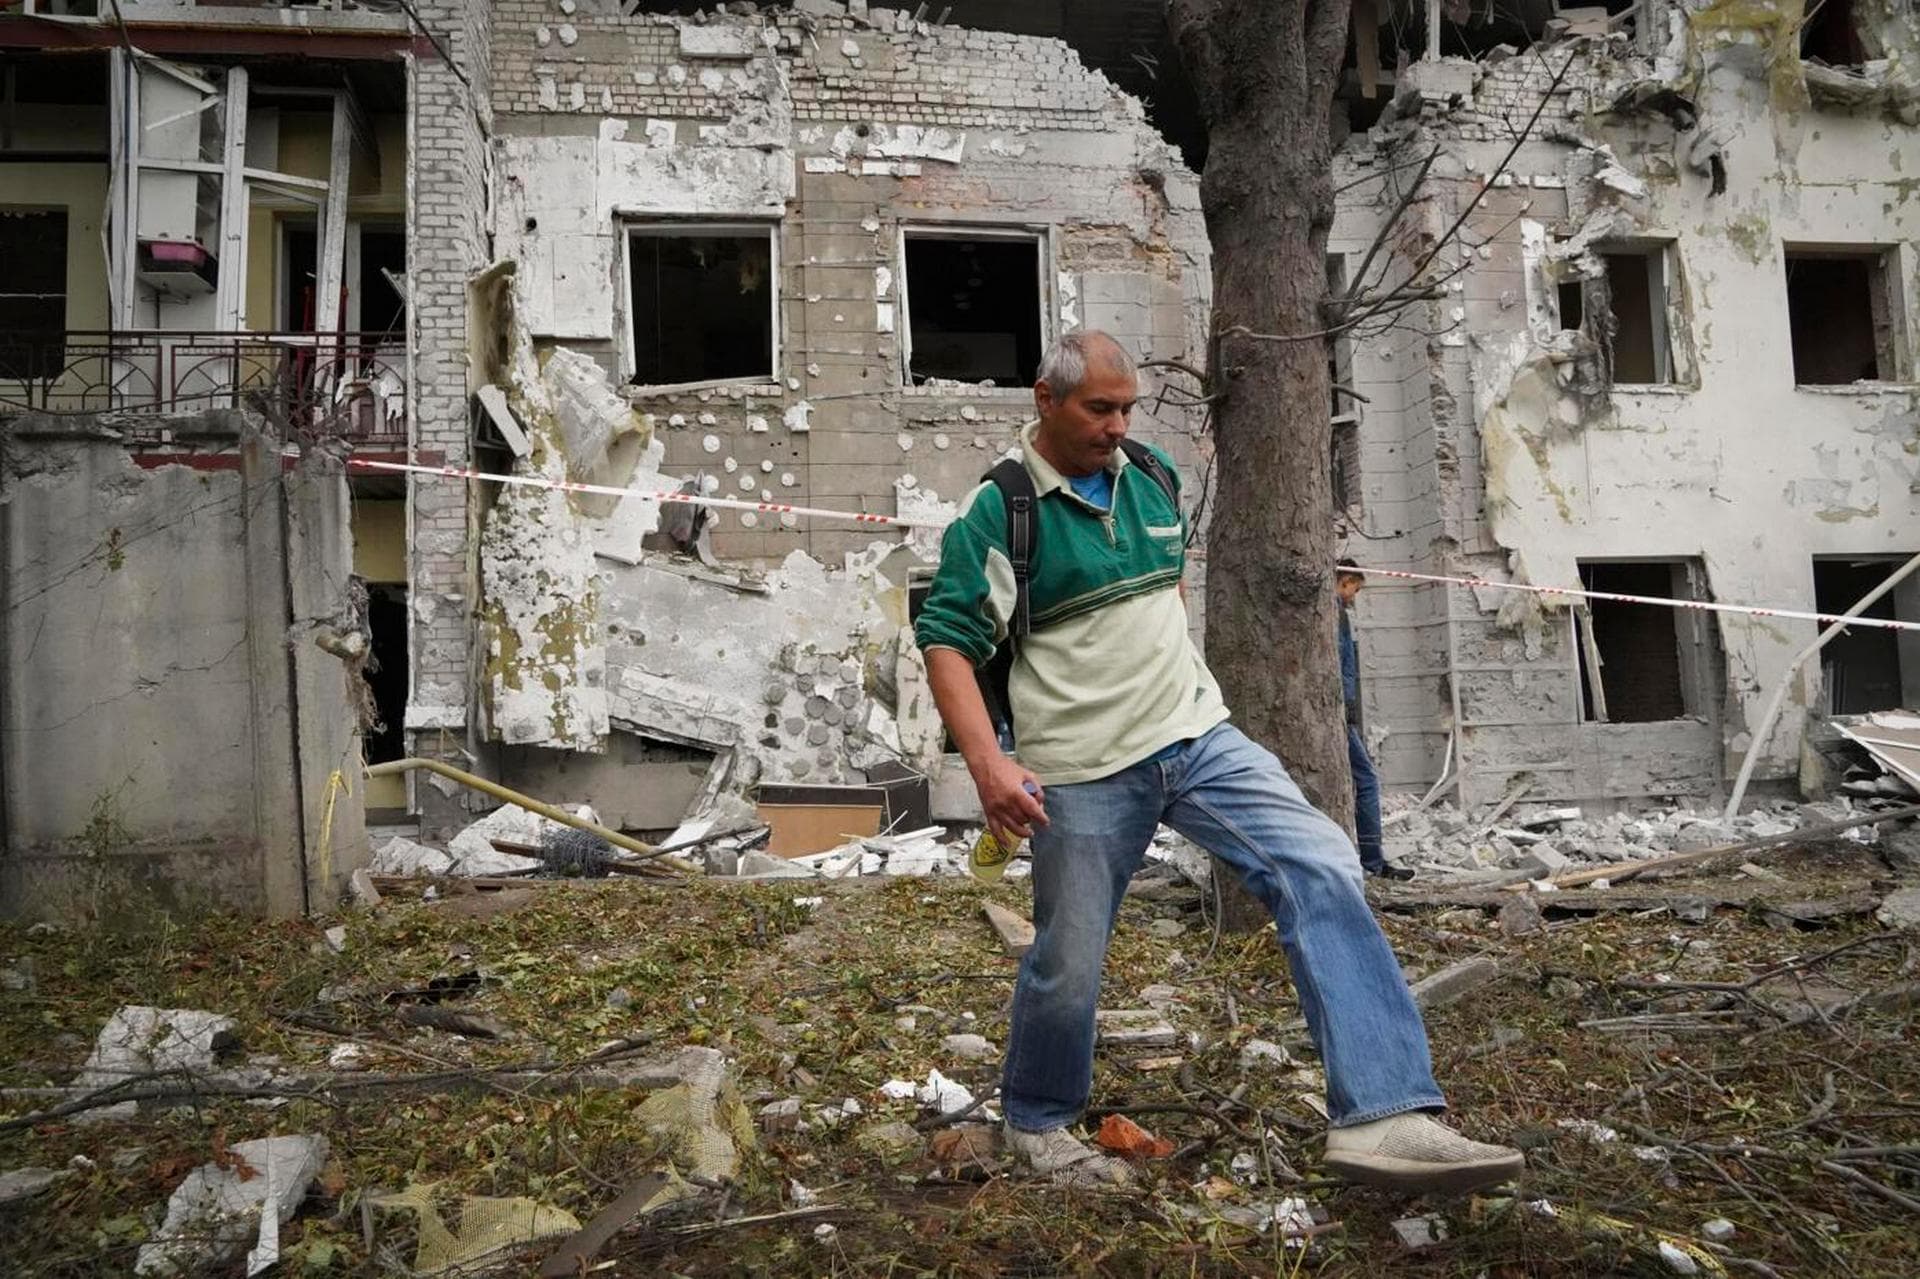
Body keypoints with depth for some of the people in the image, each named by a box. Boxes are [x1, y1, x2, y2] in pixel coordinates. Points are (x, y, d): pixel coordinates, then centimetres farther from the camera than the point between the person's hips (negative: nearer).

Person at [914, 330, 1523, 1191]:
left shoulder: (1152, 475, 9)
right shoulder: (997, 512, -9)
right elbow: (945, 639, -12)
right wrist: (987, 763, -24)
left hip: (1197, 738, 5)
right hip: (1083, 772, -5)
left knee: (1322, 868, -14)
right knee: (1067, 967, 6)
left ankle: (1380, 1118, -14)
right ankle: (1038, 1125, 35)